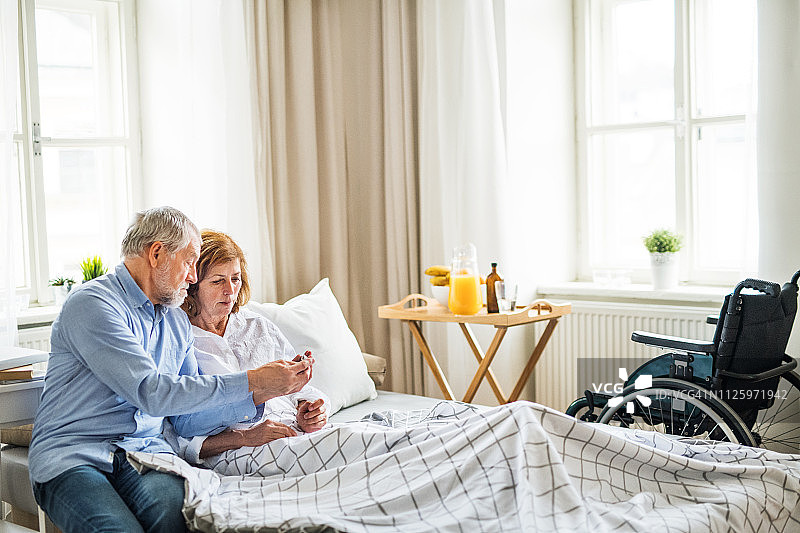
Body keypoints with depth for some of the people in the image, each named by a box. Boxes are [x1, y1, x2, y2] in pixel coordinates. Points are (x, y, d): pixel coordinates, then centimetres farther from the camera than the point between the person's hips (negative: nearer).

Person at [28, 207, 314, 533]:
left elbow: (187, 420, 17)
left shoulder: (178, 322, 18)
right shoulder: (91, 304, -8)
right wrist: (251, 381, -14)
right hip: (70, 457, -5)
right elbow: (151, 392, -18)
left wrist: (259, 395, 3)